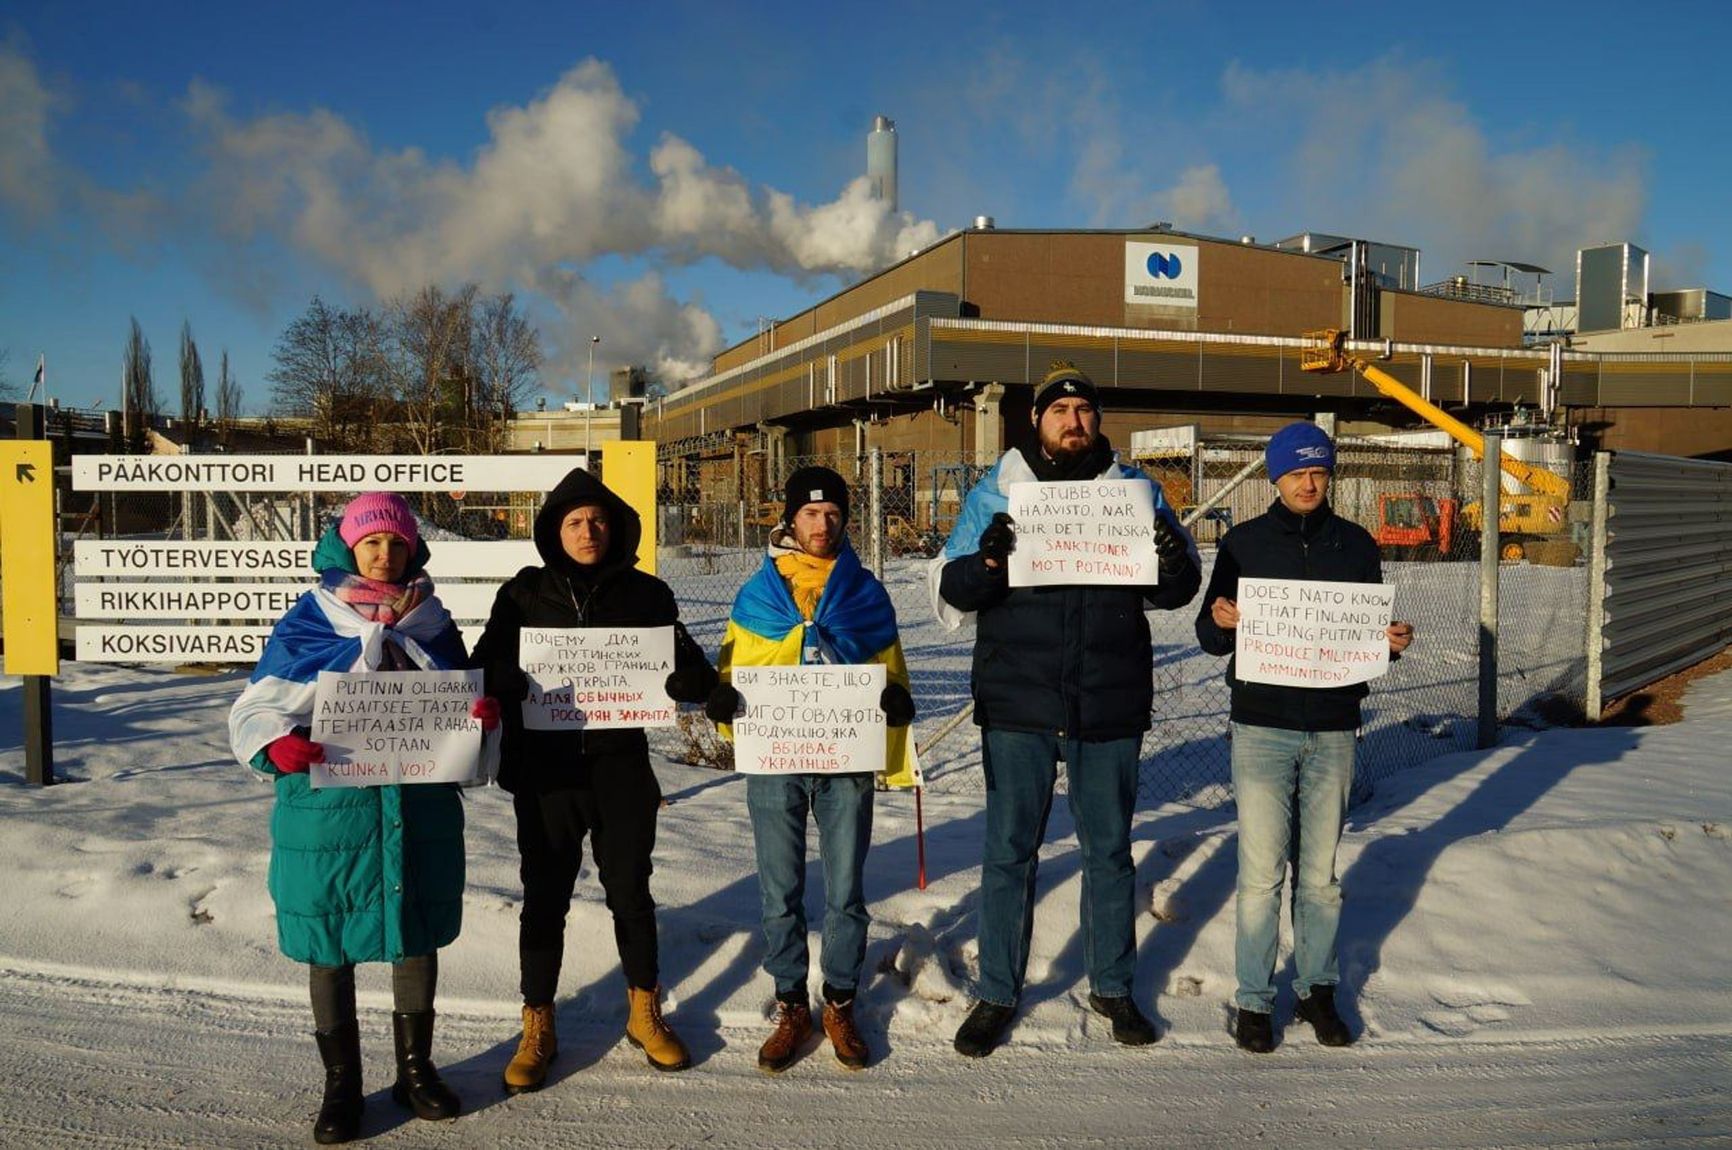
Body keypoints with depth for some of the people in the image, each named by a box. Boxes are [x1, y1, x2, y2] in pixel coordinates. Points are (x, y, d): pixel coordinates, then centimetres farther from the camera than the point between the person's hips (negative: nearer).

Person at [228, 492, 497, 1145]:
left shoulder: (432, 622, 7)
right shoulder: (309, 622, -2)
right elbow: (257, 709, -3)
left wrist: (481, 716, -10)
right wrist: (275, 745, -24)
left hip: (420, 807, 3)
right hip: (330, 807, -2)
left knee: (417, 935, 13)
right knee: (329, 946, 8)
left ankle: (416, 1068, 31)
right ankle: (341, 1084, 26)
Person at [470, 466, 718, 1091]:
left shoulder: (645, 593, 3)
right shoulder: (525, 592, 2)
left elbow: (687, 672, 7)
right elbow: (487, 667, 1)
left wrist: (701, 683, -17)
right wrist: (526, 682, -21)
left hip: (621, 765, 1)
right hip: (545, 767, 0)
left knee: (630, 890, 12)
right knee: (544, 896, 8)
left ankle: (645, 1012, 30)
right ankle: (537, 1027, 24)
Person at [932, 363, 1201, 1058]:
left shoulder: (1134, 489, 6)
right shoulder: (996, 491, 1)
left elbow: (1175, 591, 8)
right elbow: (947, 594, -2)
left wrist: (1174, 565, -16)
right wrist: (986, 563, -24)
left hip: (1110, 707, 2)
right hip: (1018, 706, -1)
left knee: (1109, 850, 15)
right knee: (1009, 852, 7)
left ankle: (1113, 986, 32)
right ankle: (997, 994, 23)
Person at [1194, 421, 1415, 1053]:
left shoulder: (1356, 544, 9)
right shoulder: (1243, 543, 3)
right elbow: (1209, 637, 3)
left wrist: (1394, 642, -6)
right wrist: (1222, 622, -19)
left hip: (1333, 729, 2)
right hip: (1263, 727, -2)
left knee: (1320, 873, 10)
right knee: (1261, 872, -2)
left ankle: (1317, 988, 25)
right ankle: (1254, 998, 11)